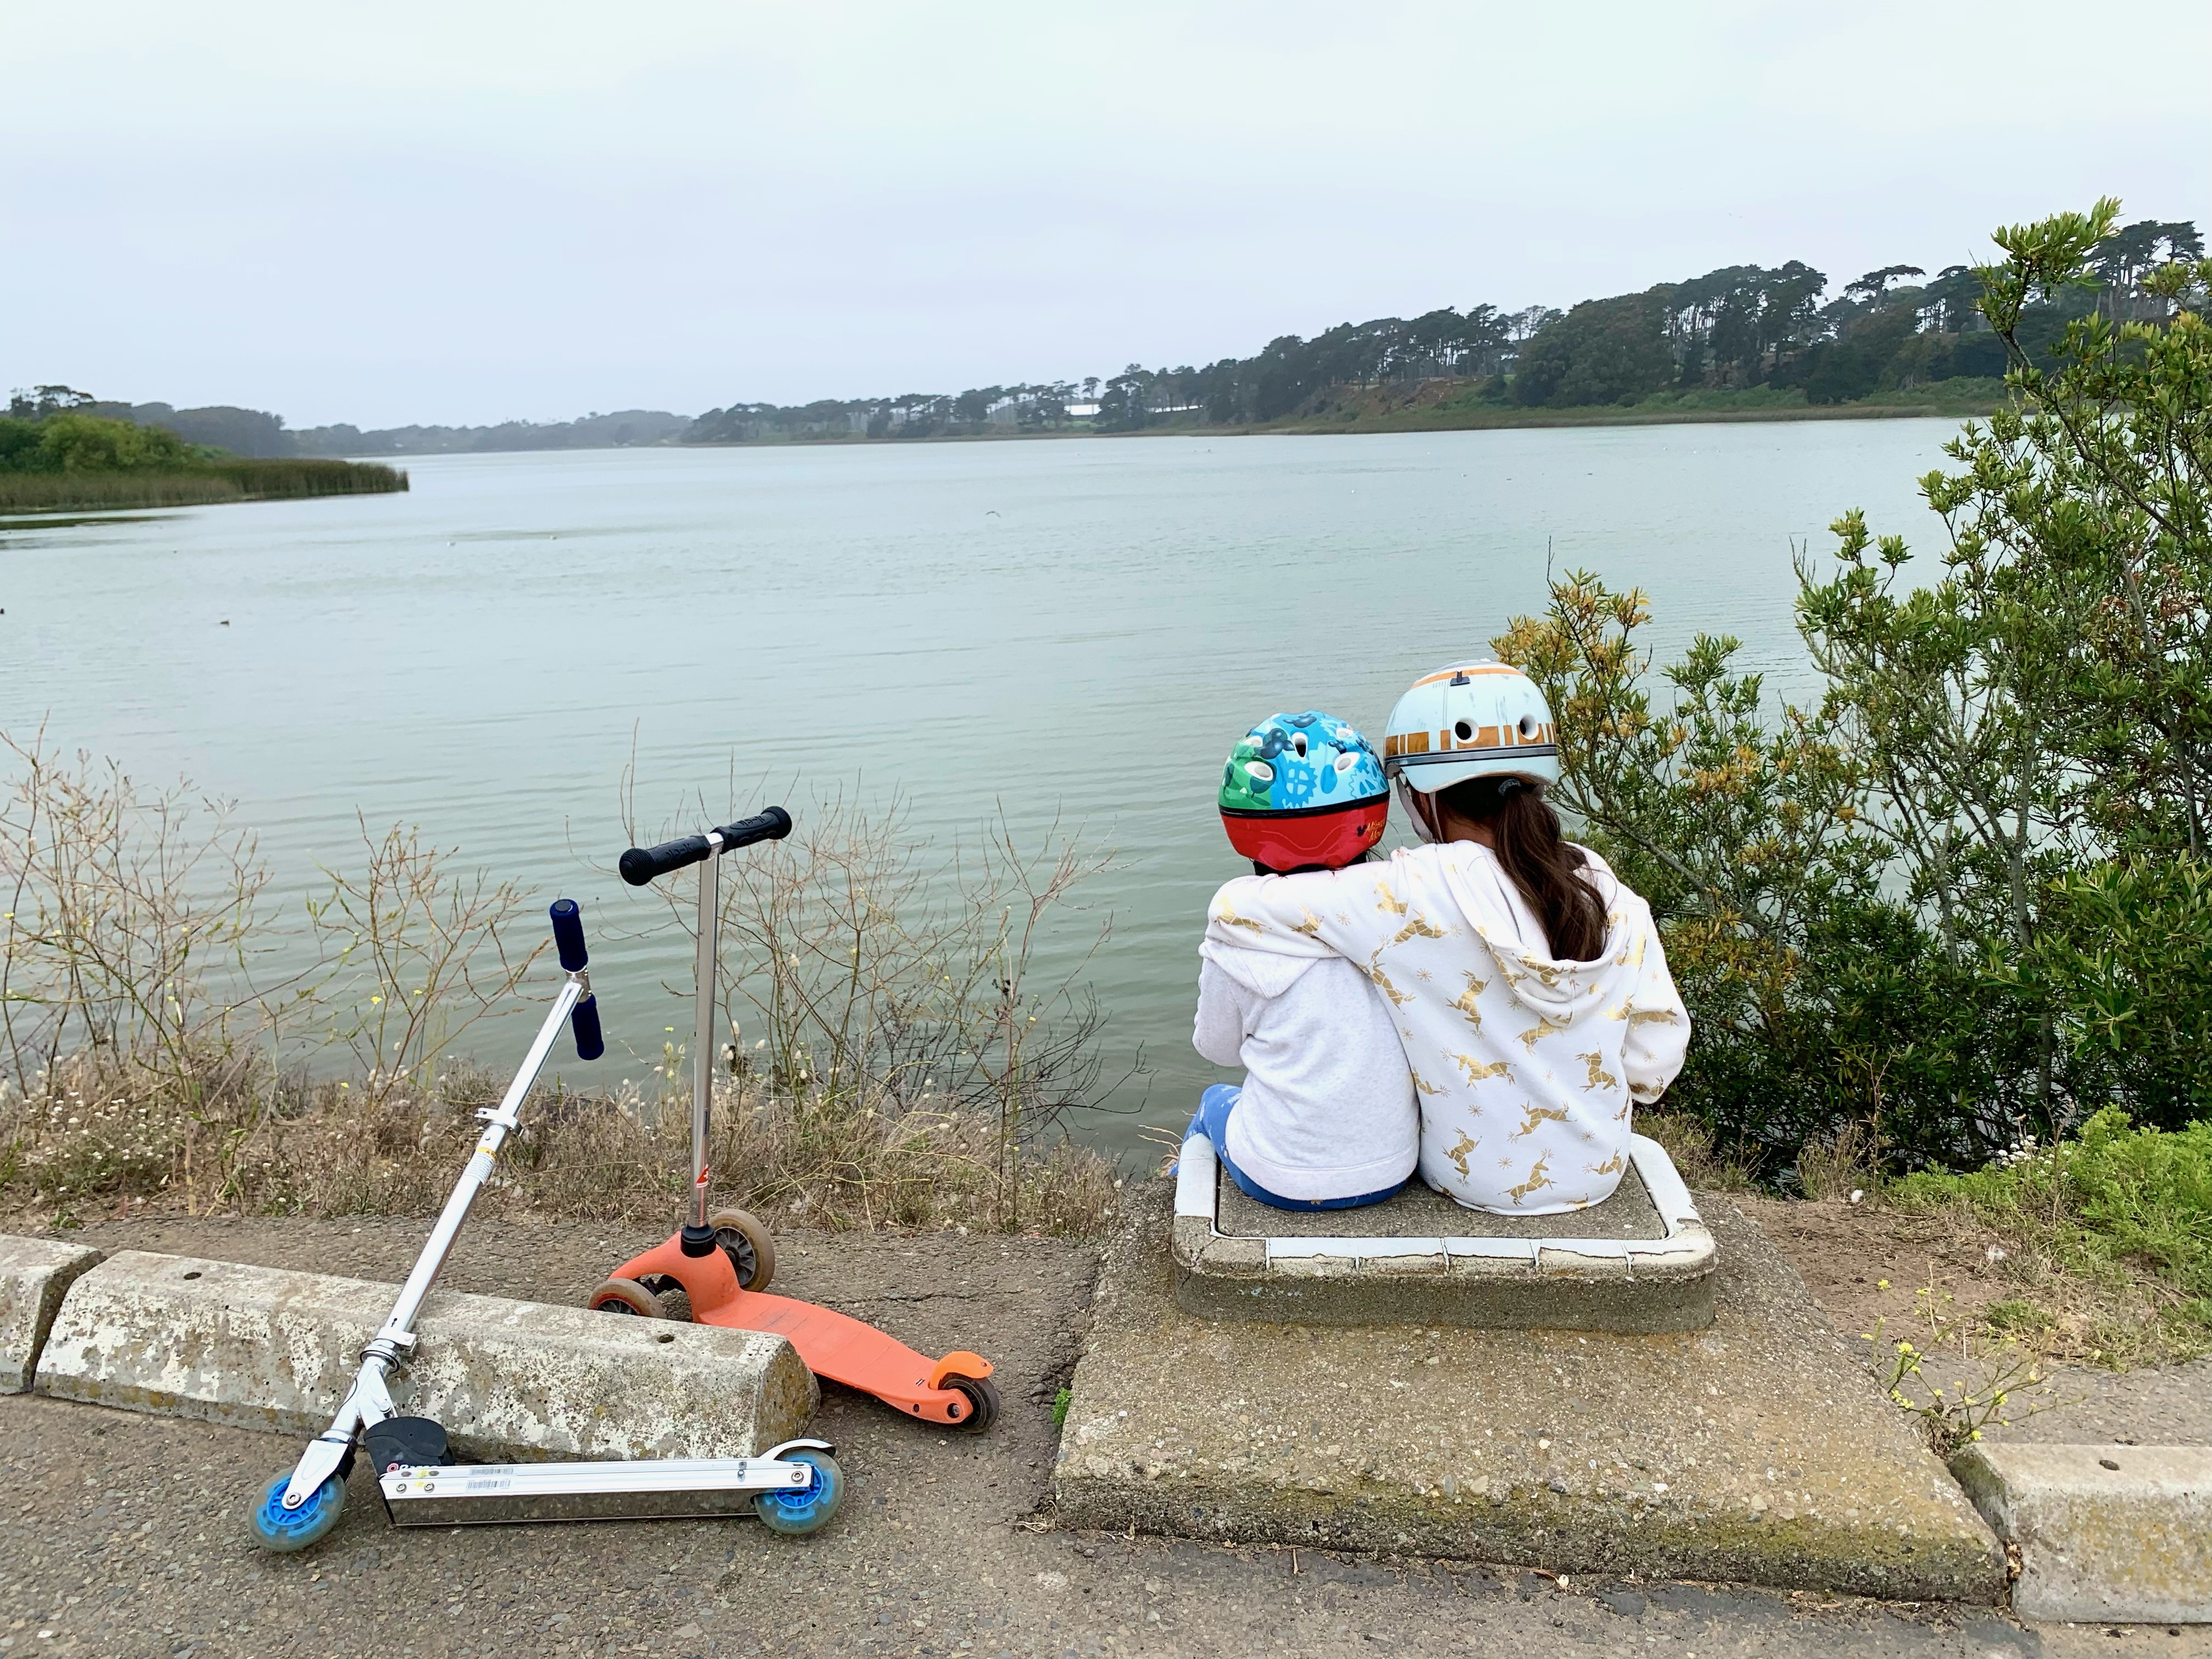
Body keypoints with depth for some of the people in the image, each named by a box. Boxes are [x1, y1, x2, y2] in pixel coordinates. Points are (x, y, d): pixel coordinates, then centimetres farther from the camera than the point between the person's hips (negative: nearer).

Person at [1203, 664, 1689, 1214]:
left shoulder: (1409, 897, -25)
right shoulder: (1614, 900, -12)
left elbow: (1233, 911, -23)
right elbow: (1657, 1062, -5)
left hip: (1477, 1184, -4)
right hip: (1601, 1174, 4)